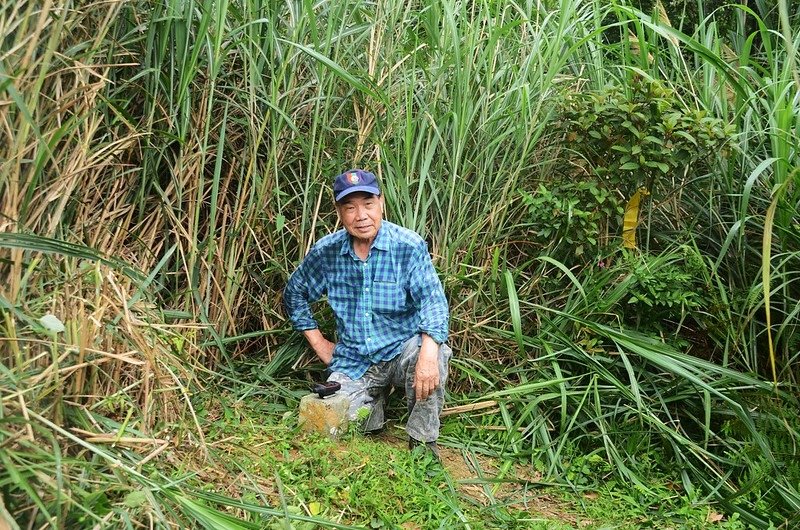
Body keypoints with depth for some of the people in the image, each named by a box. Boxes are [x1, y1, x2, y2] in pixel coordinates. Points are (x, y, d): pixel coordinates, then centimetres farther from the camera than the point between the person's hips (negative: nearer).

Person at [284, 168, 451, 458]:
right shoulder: (326, 251, -3)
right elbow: (294, 293, 14)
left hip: (401, 349, -3)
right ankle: (374, 397, 22)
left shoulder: (409, 246, -13)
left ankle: (422, 438, -12)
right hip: (353, 361, 3)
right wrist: (318, 343, 6)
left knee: (433, 352, -36)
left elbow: (432, 299, -22)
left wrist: (428, 353, -40)